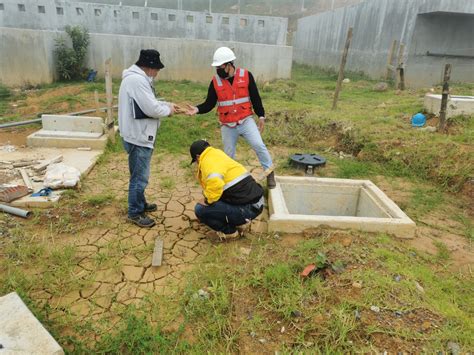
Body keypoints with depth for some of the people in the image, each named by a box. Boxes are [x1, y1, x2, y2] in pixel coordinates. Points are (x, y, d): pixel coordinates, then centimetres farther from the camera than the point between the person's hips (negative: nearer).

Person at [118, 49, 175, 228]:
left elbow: (148, 103, 22)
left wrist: (165, 104, 9)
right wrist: (167, 110, -6)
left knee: (139, 175, 21)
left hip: (139, 135, 11)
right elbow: (151, 109, -25)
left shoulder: (137, 78, 14)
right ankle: (135, 213, 12)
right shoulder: (137, 80, -22)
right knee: (140, 177, 0)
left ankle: (140, 204, 36)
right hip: (139, 137, -11)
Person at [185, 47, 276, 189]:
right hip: (227, 125, 2)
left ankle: (269, 172, 7)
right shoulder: (215, 81, -5)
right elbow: (209, 103, -4)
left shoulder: (246, 75, -7)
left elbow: (255, 98, 0)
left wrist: (261, 116, -1)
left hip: (246, 120, -1)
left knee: (259, 145, -13)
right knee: (229, 154, 12)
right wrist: (197, 109, -23)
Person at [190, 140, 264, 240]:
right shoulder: (218, 156, 19)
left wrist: (207, 200, -15)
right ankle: (241, 222, 20)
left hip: (248, 209, -10)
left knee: (200, 209, -7)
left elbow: (215, 183, -34)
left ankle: (230, 231, 8)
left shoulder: (207, 161, -12)